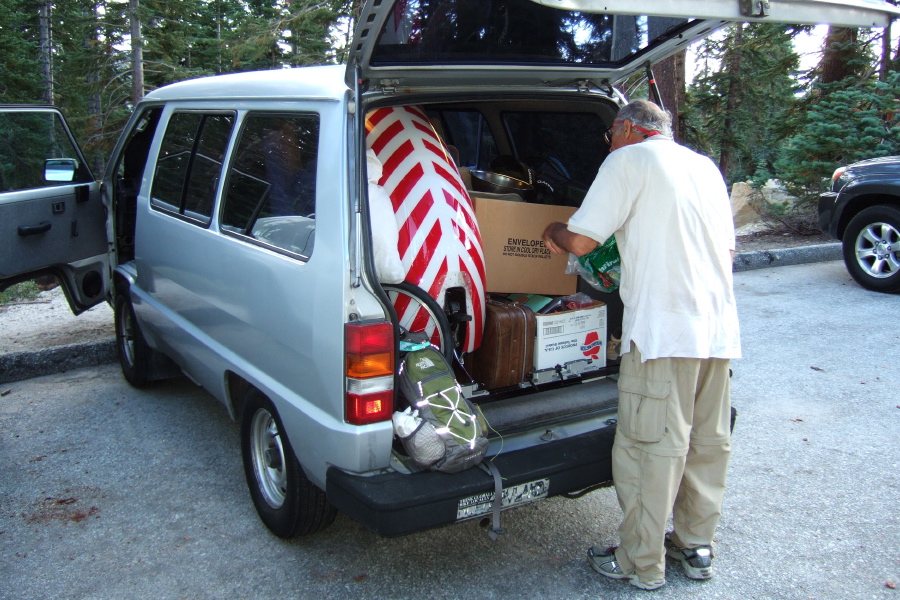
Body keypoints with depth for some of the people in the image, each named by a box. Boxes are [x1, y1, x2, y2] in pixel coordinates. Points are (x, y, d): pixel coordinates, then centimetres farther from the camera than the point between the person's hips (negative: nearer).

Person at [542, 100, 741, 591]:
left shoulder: (629, 159, -2)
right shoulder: (706, 167, 20)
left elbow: (580, 241, -8)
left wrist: (553, 231, 14)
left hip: (663, 332, -8)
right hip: (720, 330, 8)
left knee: (650, 448, 1)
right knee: (707, 443, 16)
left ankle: (641, 564, 12)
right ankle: (696, 546, 30)